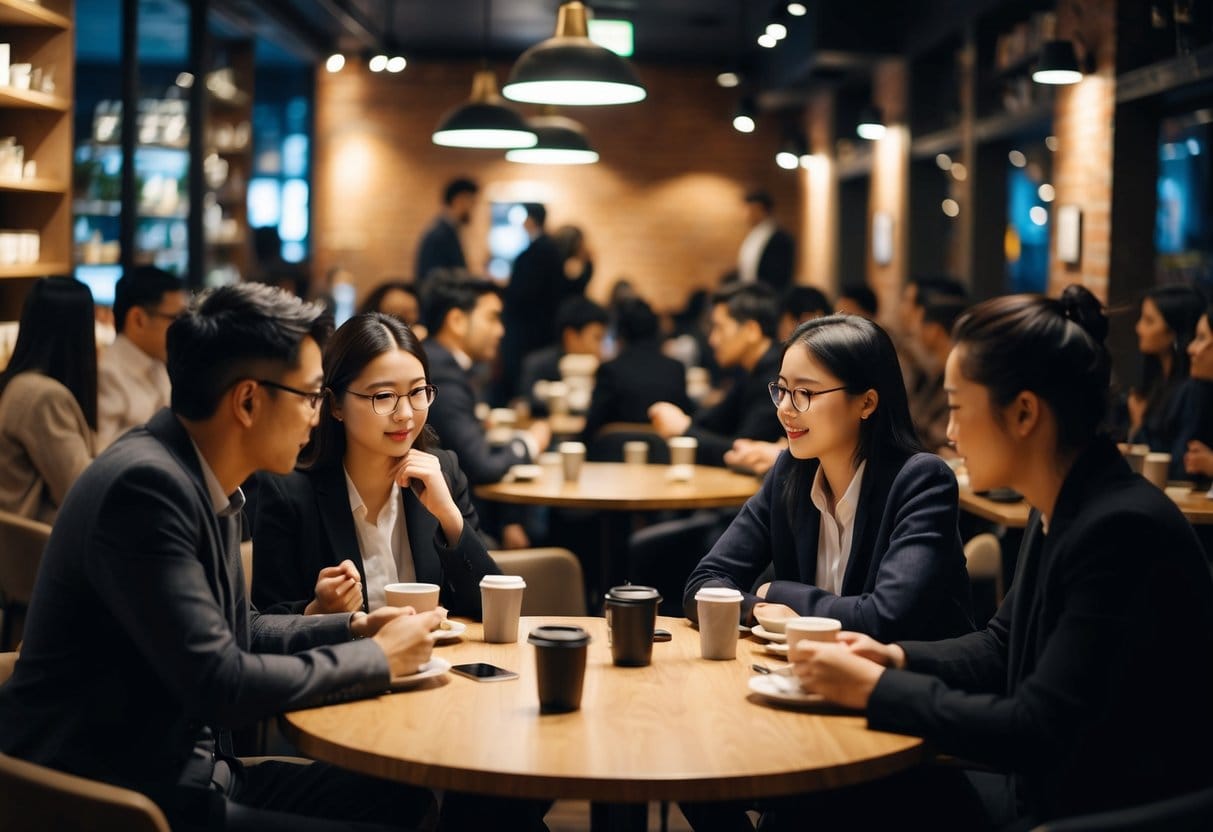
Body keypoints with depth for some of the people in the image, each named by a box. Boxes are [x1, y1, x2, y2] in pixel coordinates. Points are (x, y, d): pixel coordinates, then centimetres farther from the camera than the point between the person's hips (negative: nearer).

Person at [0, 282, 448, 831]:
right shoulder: (146, 485, -22)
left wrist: (353, 627, 5)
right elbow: (220, 684, -25)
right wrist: (377, 657, -13)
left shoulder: (203, 479, 5)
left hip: (181, 769, 9)